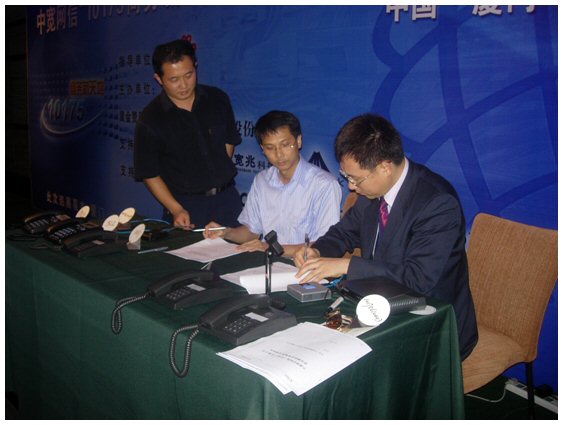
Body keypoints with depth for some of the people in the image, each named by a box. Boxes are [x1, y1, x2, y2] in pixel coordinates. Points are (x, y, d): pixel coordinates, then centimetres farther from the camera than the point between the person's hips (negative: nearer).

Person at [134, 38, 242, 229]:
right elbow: (149, 174, -6)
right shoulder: (150, 119, -10)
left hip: (227, 199, 3)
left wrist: (217, 178, 3)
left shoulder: (218, 99, 0)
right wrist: (176, 209, -15)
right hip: (186, 205, -3)